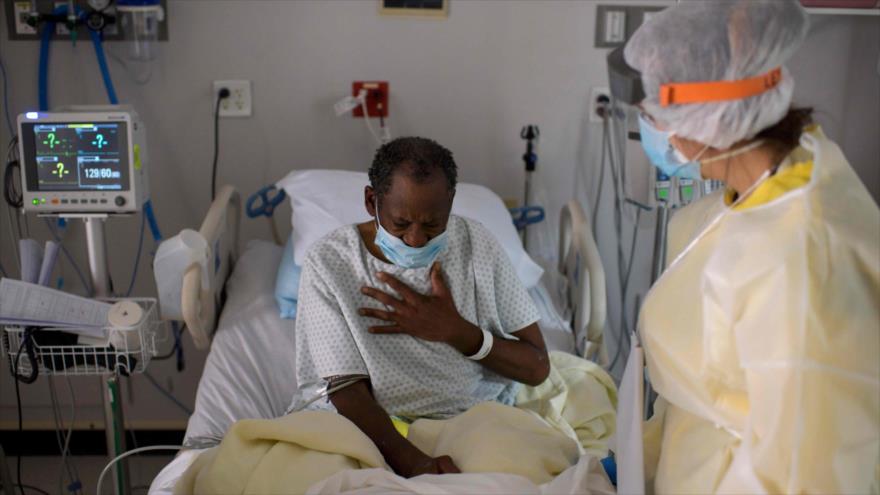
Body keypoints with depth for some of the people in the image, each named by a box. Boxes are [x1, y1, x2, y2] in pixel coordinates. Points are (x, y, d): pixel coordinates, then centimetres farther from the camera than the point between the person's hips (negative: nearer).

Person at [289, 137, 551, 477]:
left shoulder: (476, 244, -2)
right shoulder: (329, 262, -8)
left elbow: (537, 368, 0)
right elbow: (347, 388, -13)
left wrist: (455, 331, -15)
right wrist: (412, 462, -30)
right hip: (370, 426, 1)